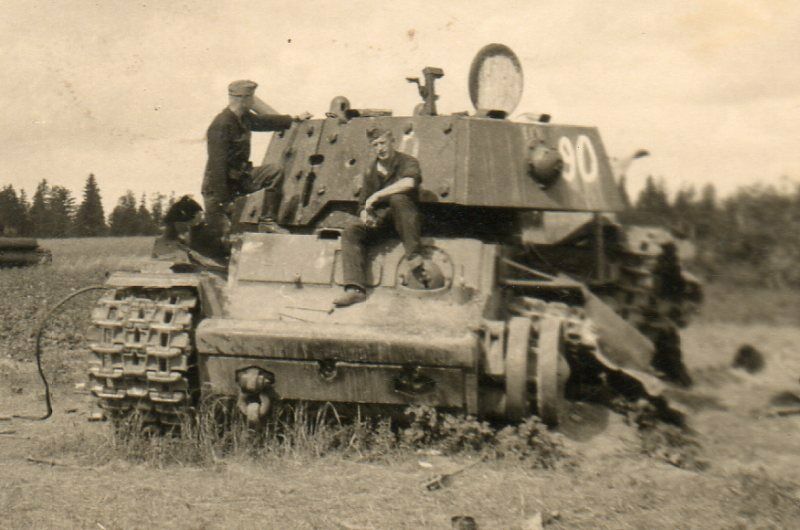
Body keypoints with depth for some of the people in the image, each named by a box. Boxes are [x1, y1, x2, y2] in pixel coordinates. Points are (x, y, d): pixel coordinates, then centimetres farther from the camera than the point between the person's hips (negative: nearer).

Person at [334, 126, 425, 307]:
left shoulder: (407, 162, -5)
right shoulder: (371, 171, 11)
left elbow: (409, 182, -29)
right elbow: (363, 204, 14)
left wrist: (376, 196, -26)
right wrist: (365, 215, -12)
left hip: (403, 217, -4)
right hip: (379, 217, 4)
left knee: (398, 198, -37)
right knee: (350, 232, -22)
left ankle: (415, 257, -32)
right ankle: (356, 289, -32)